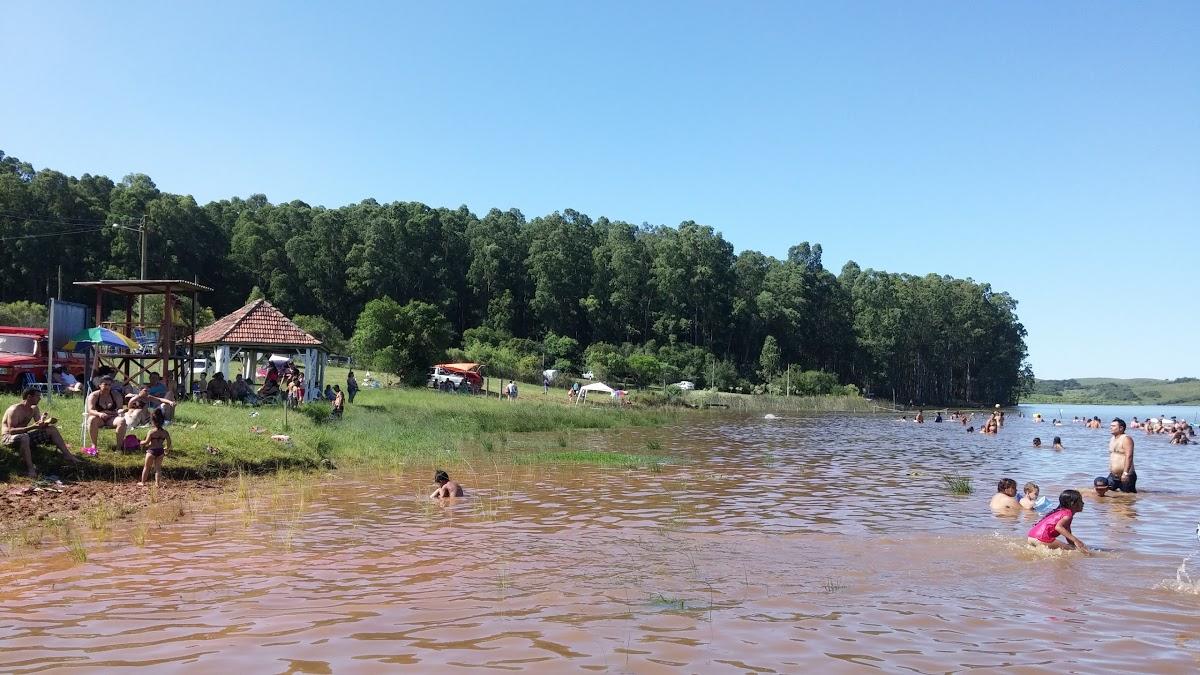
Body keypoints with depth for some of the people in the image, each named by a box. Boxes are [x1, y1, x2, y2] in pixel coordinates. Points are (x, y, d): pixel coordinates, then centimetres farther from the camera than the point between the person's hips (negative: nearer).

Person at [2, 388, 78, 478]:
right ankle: (30, 469, -41)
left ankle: (68, 456, 0)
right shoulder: (15, 410, -21)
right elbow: (11, 430, -29)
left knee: (52, 429, 0)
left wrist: (47, 422, -21)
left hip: (25, 434, 8)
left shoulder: (34, 409, 4)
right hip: (8, 437, -8)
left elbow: (40, 425, 2)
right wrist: (32, 427, -38)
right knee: (24, 437, -42)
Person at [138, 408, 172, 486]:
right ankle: (157, 482, 12)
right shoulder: (165, 432, -4)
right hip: (160, 451, 3)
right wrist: (166, 449, 17)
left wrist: (140, 443, 6)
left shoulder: (151, 432, -16)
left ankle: (143, 482, 23)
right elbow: (169, 443, 0)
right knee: (158, 467, 13)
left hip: (151, 451, -3)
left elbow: (146, 442, -14)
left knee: (147, 467, 13)